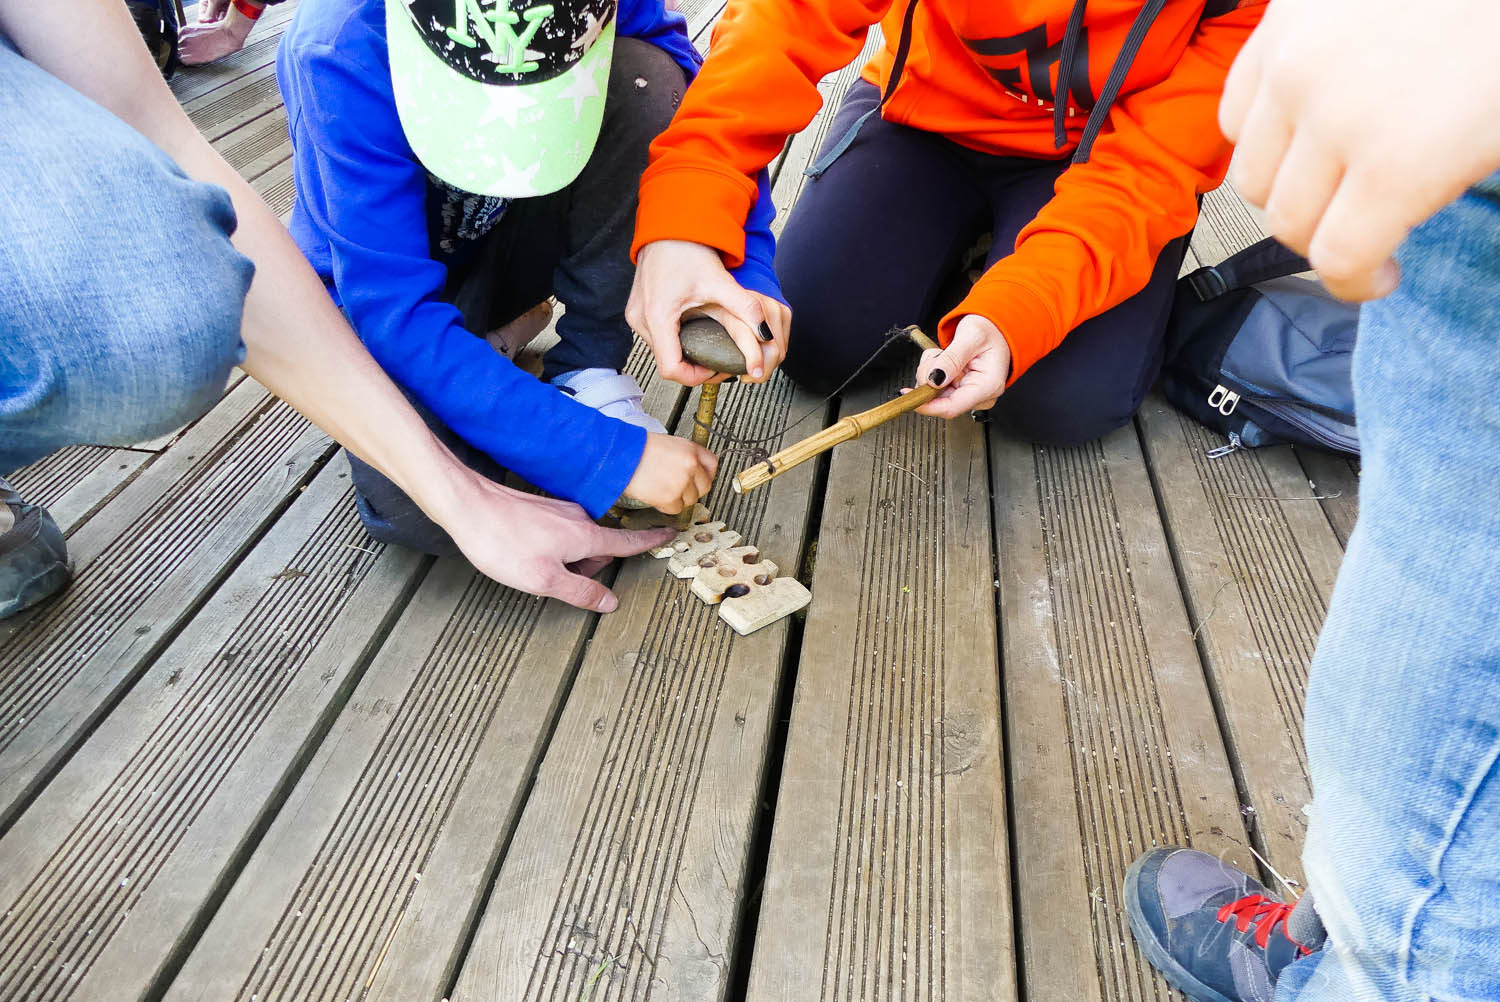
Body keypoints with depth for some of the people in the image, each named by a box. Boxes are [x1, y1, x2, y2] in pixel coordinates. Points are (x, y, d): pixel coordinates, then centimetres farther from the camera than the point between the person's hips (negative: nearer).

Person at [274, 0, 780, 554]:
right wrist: (612, 456, -39)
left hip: (512, 240, 3)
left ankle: (588, 374, -13)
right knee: (415, 504, -33)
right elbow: (394, 316, -36)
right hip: (376, 283, -3)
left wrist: (746, 284, -30)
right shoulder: (345, 53, -33)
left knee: (646, 78, -26)